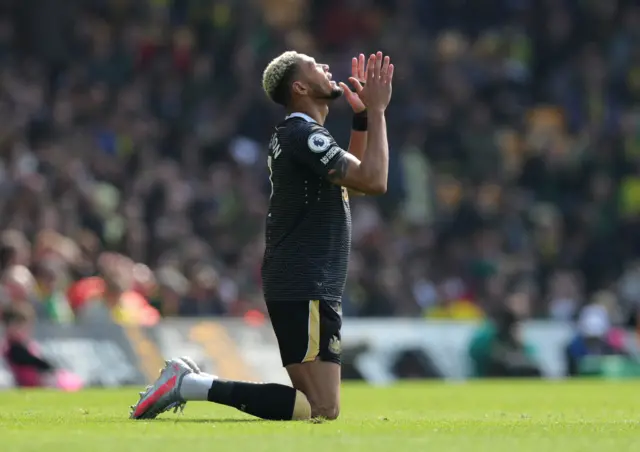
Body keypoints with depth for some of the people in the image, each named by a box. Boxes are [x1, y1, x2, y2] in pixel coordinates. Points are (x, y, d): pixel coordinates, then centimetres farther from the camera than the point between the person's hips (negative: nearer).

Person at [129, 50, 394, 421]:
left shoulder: (299, 135, 17)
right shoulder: (305, 135, -13)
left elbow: (354, 175, 31)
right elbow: (374, 181, -22)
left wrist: (362, 116, 22)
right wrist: (377, 111, -14)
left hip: (299, 289, 10)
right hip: (305, 292, -10)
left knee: (318, 405, 10)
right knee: (323, 409, -15)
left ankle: (190, 380, 8)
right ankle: (195, 386, -16)